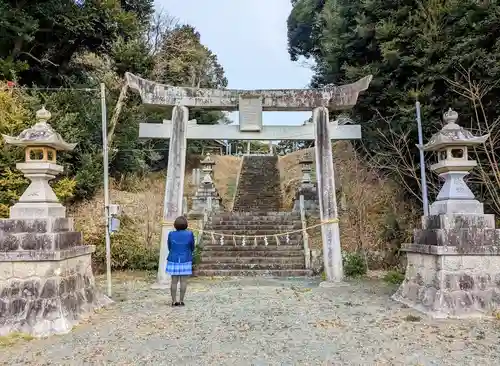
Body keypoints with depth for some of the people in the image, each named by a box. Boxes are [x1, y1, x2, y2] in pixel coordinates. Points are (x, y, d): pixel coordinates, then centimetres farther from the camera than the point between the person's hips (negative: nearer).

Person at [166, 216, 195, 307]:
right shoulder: (190, 234, -11)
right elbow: (192, 248, 0)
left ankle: (174, 301, 8)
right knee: (183, 281, 6)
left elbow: (170, 248, 4)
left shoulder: (171, 234, -7)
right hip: (185, 261, -2)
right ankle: (181, 301, 7)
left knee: (174, 281, 7)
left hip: (174, 261, 2)